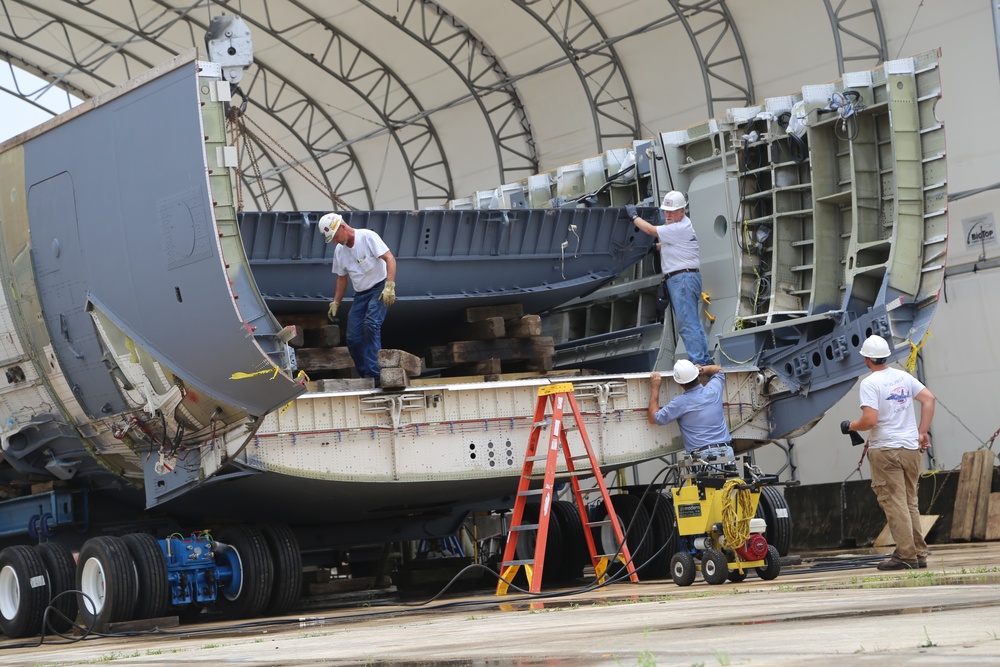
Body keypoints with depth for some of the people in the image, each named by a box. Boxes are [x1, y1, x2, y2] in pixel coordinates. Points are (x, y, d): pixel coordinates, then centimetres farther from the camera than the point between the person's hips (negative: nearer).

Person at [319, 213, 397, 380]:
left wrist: (389, 286, -32)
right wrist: (335, 303, 8)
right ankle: (365, 374, 10)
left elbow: (390, 259, -21)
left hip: (379, 289, -7)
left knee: (371, 324, -28)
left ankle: (373, 374, -30)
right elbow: (342, 278, 16)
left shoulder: (367, 237, -15)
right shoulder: (339, 250, 6)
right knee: (353, 338, -1)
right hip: (361, 294, 7)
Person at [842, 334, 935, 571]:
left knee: (894, 503, -3)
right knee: (910, 502, 14)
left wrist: (851, 426, 0)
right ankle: (919, 554, 14)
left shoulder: (870, 383, -10)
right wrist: (922, 432, 13)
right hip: (911, 448, 7)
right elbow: (928, 399, 11)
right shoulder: (904, 377, 10)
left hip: (885, 449, -7)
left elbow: (870, 420, -19)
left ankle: (906, 555, -5)